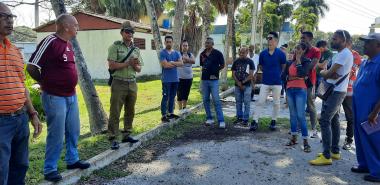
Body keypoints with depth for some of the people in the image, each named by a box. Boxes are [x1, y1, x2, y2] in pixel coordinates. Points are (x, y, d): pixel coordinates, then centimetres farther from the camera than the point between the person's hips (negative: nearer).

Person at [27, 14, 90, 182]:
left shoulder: (69, 44, 9)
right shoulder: (50, 41, -16)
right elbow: (31, 67, -15)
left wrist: (70, 85, 13)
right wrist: (46, 84, -2)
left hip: (71, 96, 8)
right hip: (54, 97, -8)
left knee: (73, 131, 17)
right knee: (56, 135, 0)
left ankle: (72, 160, 33)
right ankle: (50, 169, 15)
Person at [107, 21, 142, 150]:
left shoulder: (136, 49, 13)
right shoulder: (115, 46, -3)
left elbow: (139, 69, 14)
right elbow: (111, 65, -12)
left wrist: (135, 65, -9)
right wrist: (128, 63, -13)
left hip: (132, 83, 6)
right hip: (119, 83, -6)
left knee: (130, 111, 11)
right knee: (115, 112, -2)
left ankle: (126, 135, 23)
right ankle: (113, 139, 3)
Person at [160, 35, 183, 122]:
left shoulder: (177, 53, 11)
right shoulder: (162, 53, -6)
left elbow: (181, 63, -2)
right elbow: (165, 65, -17)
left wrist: (172, 62, -16)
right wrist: (176, 64, -5)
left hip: (175, 79, 6)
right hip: (166, 79, -6)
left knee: (172, 97, 13)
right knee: (165, 97, -4)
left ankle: (171, 113, 23)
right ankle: (163, 115, 0)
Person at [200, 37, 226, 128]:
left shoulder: (217, 53, -4)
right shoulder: (202, 54, 10)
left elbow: (222, 65, 3)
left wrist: (215, 71, -2)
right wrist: (203, 70, 6)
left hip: (214, 79, -5)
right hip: (204, 79, 5)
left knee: (216, 100, -9)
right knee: (205, 100, 8)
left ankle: (221, 121, -7)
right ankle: (209, 118, 20)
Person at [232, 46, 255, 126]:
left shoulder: (250, 62, -1)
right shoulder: (236, 62, 6)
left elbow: (251, 75, -6)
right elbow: (233, 74, 3)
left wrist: (243, 82, -13)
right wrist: (238, 83, -9)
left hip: (247, 85, -3)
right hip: (237, 85, 3)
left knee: (246, 103, -2)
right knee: (238, 102, 10)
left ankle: (245, 119, 4)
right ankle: (239, 117, 20)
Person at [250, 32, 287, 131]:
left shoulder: (281, 54, -7)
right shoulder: (263, 53, 0)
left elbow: (284, 67, 7)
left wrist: (277, 74, 11)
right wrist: (268, 72, 10)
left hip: (277, 83, -1)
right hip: (265, 82, 1)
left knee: (276, 103, 9)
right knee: (260, 102, 0)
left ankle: (273, 121, 24)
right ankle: (255, 121, 3)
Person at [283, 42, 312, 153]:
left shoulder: (306, 61, 0)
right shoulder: (291, 62, 14)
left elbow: (302, 73, -17)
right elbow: (286, 76, 12)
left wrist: (298, 60, -9)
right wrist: (296, 77, -3)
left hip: (300, 90, -5)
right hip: (289, 89, 5)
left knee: (301, 115, -10)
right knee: (292, 114, 10)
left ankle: (305, 142, -6)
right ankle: (293, 138, 19)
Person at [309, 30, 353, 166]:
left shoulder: (344, 54, -17)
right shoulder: (341, 54, 17)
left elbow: (329, 73, -20)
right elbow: (331, 72, 10)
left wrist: (323, 72, 1)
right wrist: (328, 73, -12)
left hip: (335, 92, -11)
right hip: (335, 91, 11)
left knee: (325, 121, -12)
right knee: (334, 120, 14)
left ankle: (326, 156, -10)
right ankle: (335, 151, 23)